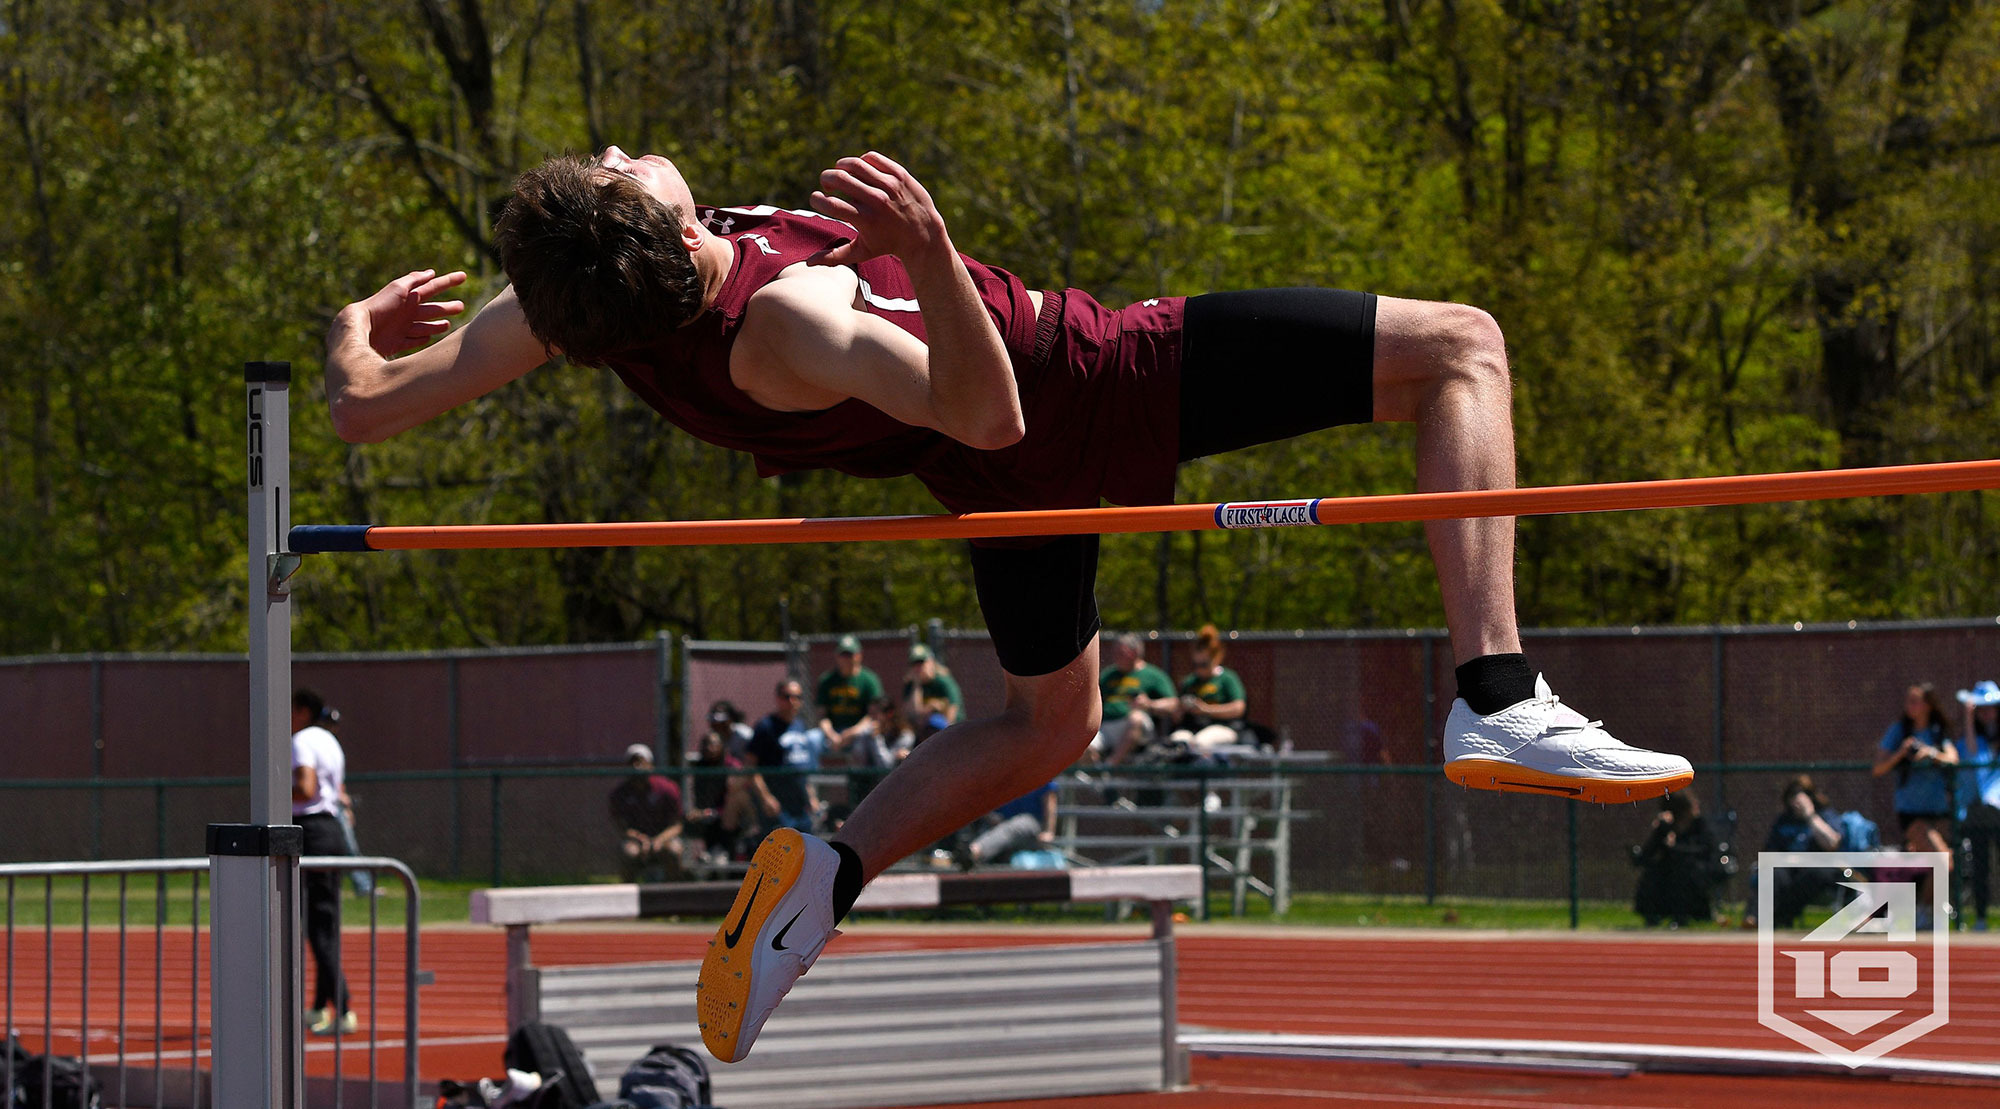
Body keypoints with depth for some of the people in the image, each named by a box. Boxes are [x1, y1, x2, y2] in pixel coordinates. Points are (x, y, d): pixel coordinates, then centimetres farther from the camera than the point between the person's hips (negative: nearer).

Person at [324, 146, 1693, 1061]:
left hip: (1016, 471, 8)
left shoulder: (583, 304, -17)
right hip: (1102, 387, -8)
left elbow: (365, 406, -8)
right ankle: (1498, 699, -15)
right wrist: (932, 253, -49)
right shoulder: (782, 325, -37)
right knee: (1460, 346, -3)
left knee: (1047, 724, 35)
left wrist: (360, 326, 14)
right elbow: (987, 406, -34)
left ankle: (826, 871, 13)